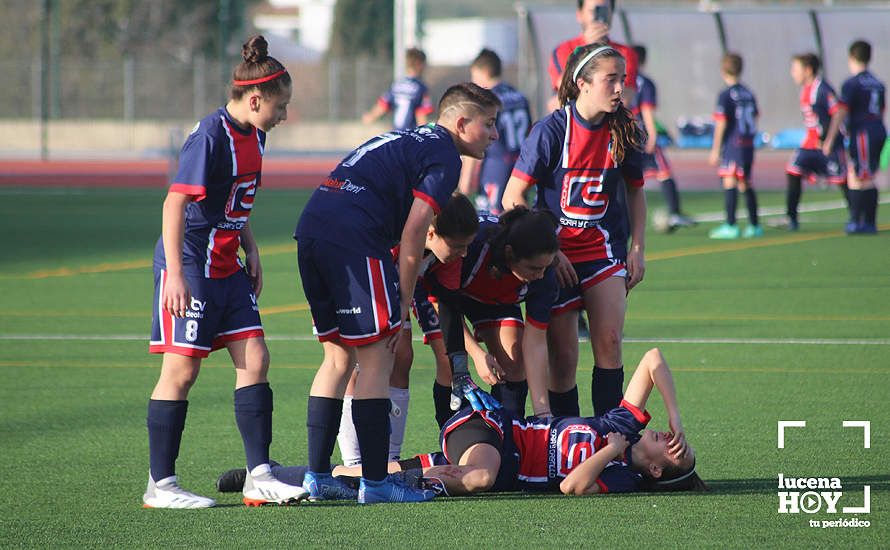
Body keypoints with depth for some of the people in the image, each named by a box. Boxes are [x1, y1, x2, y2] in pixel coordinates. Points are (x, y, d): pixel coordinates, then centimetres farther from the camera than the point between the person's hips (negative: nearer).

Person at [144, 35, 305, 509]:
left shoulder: (253, 137, 10)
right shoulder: (210, 138, -18)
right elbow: (175, 203, -21)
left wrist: (250, 250, 13)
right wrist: (175, 275, -25)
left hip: (226, 269, 9)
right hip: (190, 266, -9)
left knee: (254, 359, 2)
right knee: (182, 368, -5)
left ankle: (259, 476, 4)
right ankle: (160, 485, 2)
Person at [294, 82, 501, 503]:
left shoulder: (406, 140, 29)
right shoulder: (444, 157, 1)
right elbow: (413, 233, -9)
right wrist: (404, 302, -3)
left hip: (311, 228, 9)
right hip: (353, 239, -9)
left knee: (339, 356, 16)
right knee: (377, 358, -3)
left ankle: (317, 476, 16)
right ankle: (375, 482, -4)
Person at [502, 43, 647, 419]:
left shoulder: (623, 132, -2)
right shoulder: (551, 131, -13)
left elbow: (635, 191, 15)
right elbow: (513, 198, -9)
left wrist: (637, 249, 7)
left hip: (605, 248, 2)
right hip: (557, 254, -2)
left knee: (609, 342, -13)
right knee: (563, 356, -2)